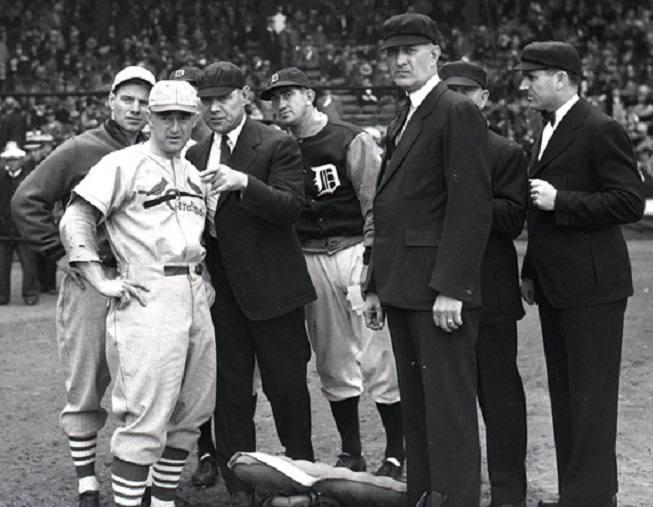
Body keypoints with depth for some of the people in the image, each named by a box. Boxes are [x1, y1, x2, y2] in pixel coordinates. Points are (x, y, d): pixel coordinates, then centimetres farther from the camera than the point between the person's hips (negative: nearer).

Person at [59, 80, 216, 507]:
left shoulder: (194, 175, 19)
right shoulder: (124, 164, -3)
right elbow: (76, 219, -9)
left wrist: (202, 278, 17)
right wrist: (102, 282, -13)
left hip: (195, 295, 8)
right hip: (148, 296, -8)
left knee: (192, 411, 11)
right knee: (147, 417, -13)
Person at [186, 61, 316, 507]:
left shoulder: (278, 146, -5)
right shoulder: (196, 155, 13)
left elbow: (291, 207, -17)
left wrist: (243, 183, -30)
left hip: (270, 286, -5)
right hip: (219, 286, 5)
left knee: (287, 386, 4)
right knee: (231, 392, 8)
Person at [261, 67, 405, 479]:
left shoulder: (352, 141, -2)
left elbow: (376, 204, -5)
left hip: (355, 253, -4)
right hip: (308, 259, 5)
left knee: (378, 360, -5)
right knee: (332, 365, 9)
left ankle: (397, 453, 6)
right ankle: (351, 454, 20)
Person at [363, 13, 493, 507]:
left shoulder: (459, 113, -8)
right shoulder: (400, 124, 20)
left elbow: (471, 207, -16)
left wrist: (450, 287, -21)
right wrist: (376, 286, 17)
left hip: (441, 290, -9)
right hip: (403, 289, 9)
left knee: (448, 404, -4)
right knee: (415, 405, 13)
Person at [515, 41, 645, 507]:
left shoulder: (601, 131, -11)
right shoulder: (548, 132, 17)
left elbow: (630, 203, -17)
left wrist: (560, 200, -18)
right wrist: (531, 273, 20)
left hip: (591, 286, -9)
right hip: (555, 288, 9)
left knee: (591, 398, -5)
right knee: (565, 396, 12)